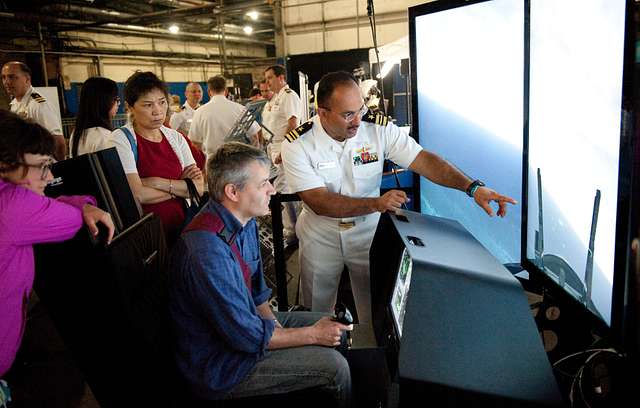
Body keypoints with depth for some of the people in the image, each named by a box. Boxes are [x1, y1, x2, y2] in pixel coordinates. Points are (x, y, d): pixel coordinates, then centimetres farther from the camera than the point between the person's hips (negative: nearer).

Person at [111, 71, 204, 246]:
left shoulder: (176, 137, 10)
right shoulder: (120, 139, -5)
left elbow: (199, 187, 1)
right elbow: (138, 195, -16)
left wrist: (160, 183, -12)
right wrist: (180, 188, -2)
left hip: (180, 226, 4)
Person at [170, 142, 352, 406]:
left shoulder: (245, 222, -2)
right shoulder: (208, 253, -34)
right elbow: (247, 336, -27)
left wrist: (275, 325, -6)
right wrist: (312, 335, -16)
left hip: (246, 322, 9)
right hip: (219, 364, -9)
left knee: (335, 327, 11)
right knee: (334, 366, -15)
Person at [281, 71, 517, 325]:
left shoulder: (379, 128, -14)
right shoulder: (298, 144, -19)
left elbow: (423, 160, -17)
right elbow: (320, 202, -25)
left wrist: (473, 188, -29)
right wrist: (376, 204, -35)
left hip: (368, 231, 1)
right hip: (321, 236, -1)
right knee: (316, 316, 17)